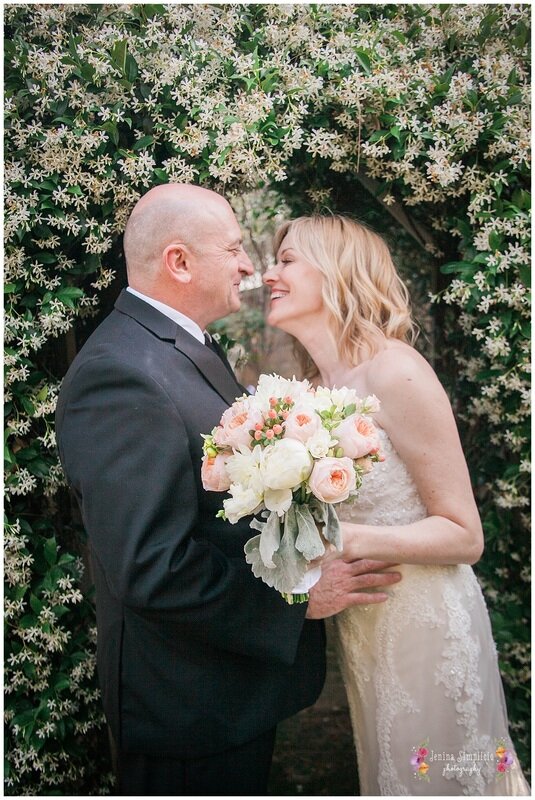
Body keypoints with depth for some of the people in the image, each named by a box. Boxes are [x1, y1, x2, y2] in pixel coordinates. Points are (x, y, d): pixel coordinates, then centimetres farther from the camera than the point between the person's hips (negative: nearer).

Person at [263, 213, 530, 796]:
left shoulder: (395, 372, -20)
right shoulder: (316, 387, 3)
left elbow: (464, 536, -17)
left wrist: (349, 540, -28)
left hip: (425, 629, -7)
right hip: (362, 630, 7)